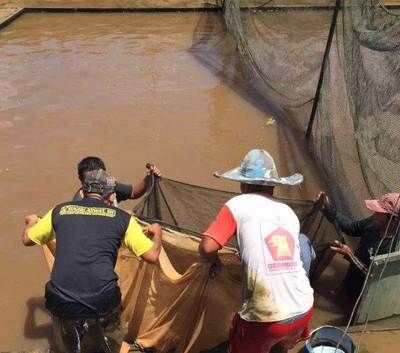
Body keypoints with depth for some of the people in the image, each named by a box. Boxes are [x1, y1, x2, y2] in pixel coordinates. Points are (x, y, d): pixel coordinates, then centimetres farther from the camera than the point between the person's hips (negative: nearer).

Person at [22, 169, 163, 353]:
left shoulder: (60, 210, 9)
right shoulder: (122, 218, 3)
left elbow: (27, 239, 22)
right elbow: (152, 255, 4)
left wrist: (31, 222, 45)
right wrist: (157, 232, 24)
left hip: (60, 302, 2)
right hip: (103, 302, -2)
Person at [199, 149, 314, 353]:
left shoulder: (238, 205, -5)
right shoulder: (288, 212, 12)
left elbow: (207, 248, -13)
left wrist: (214, 261, 10)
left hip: (266, 317, -5)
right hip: (303, 310, 5)